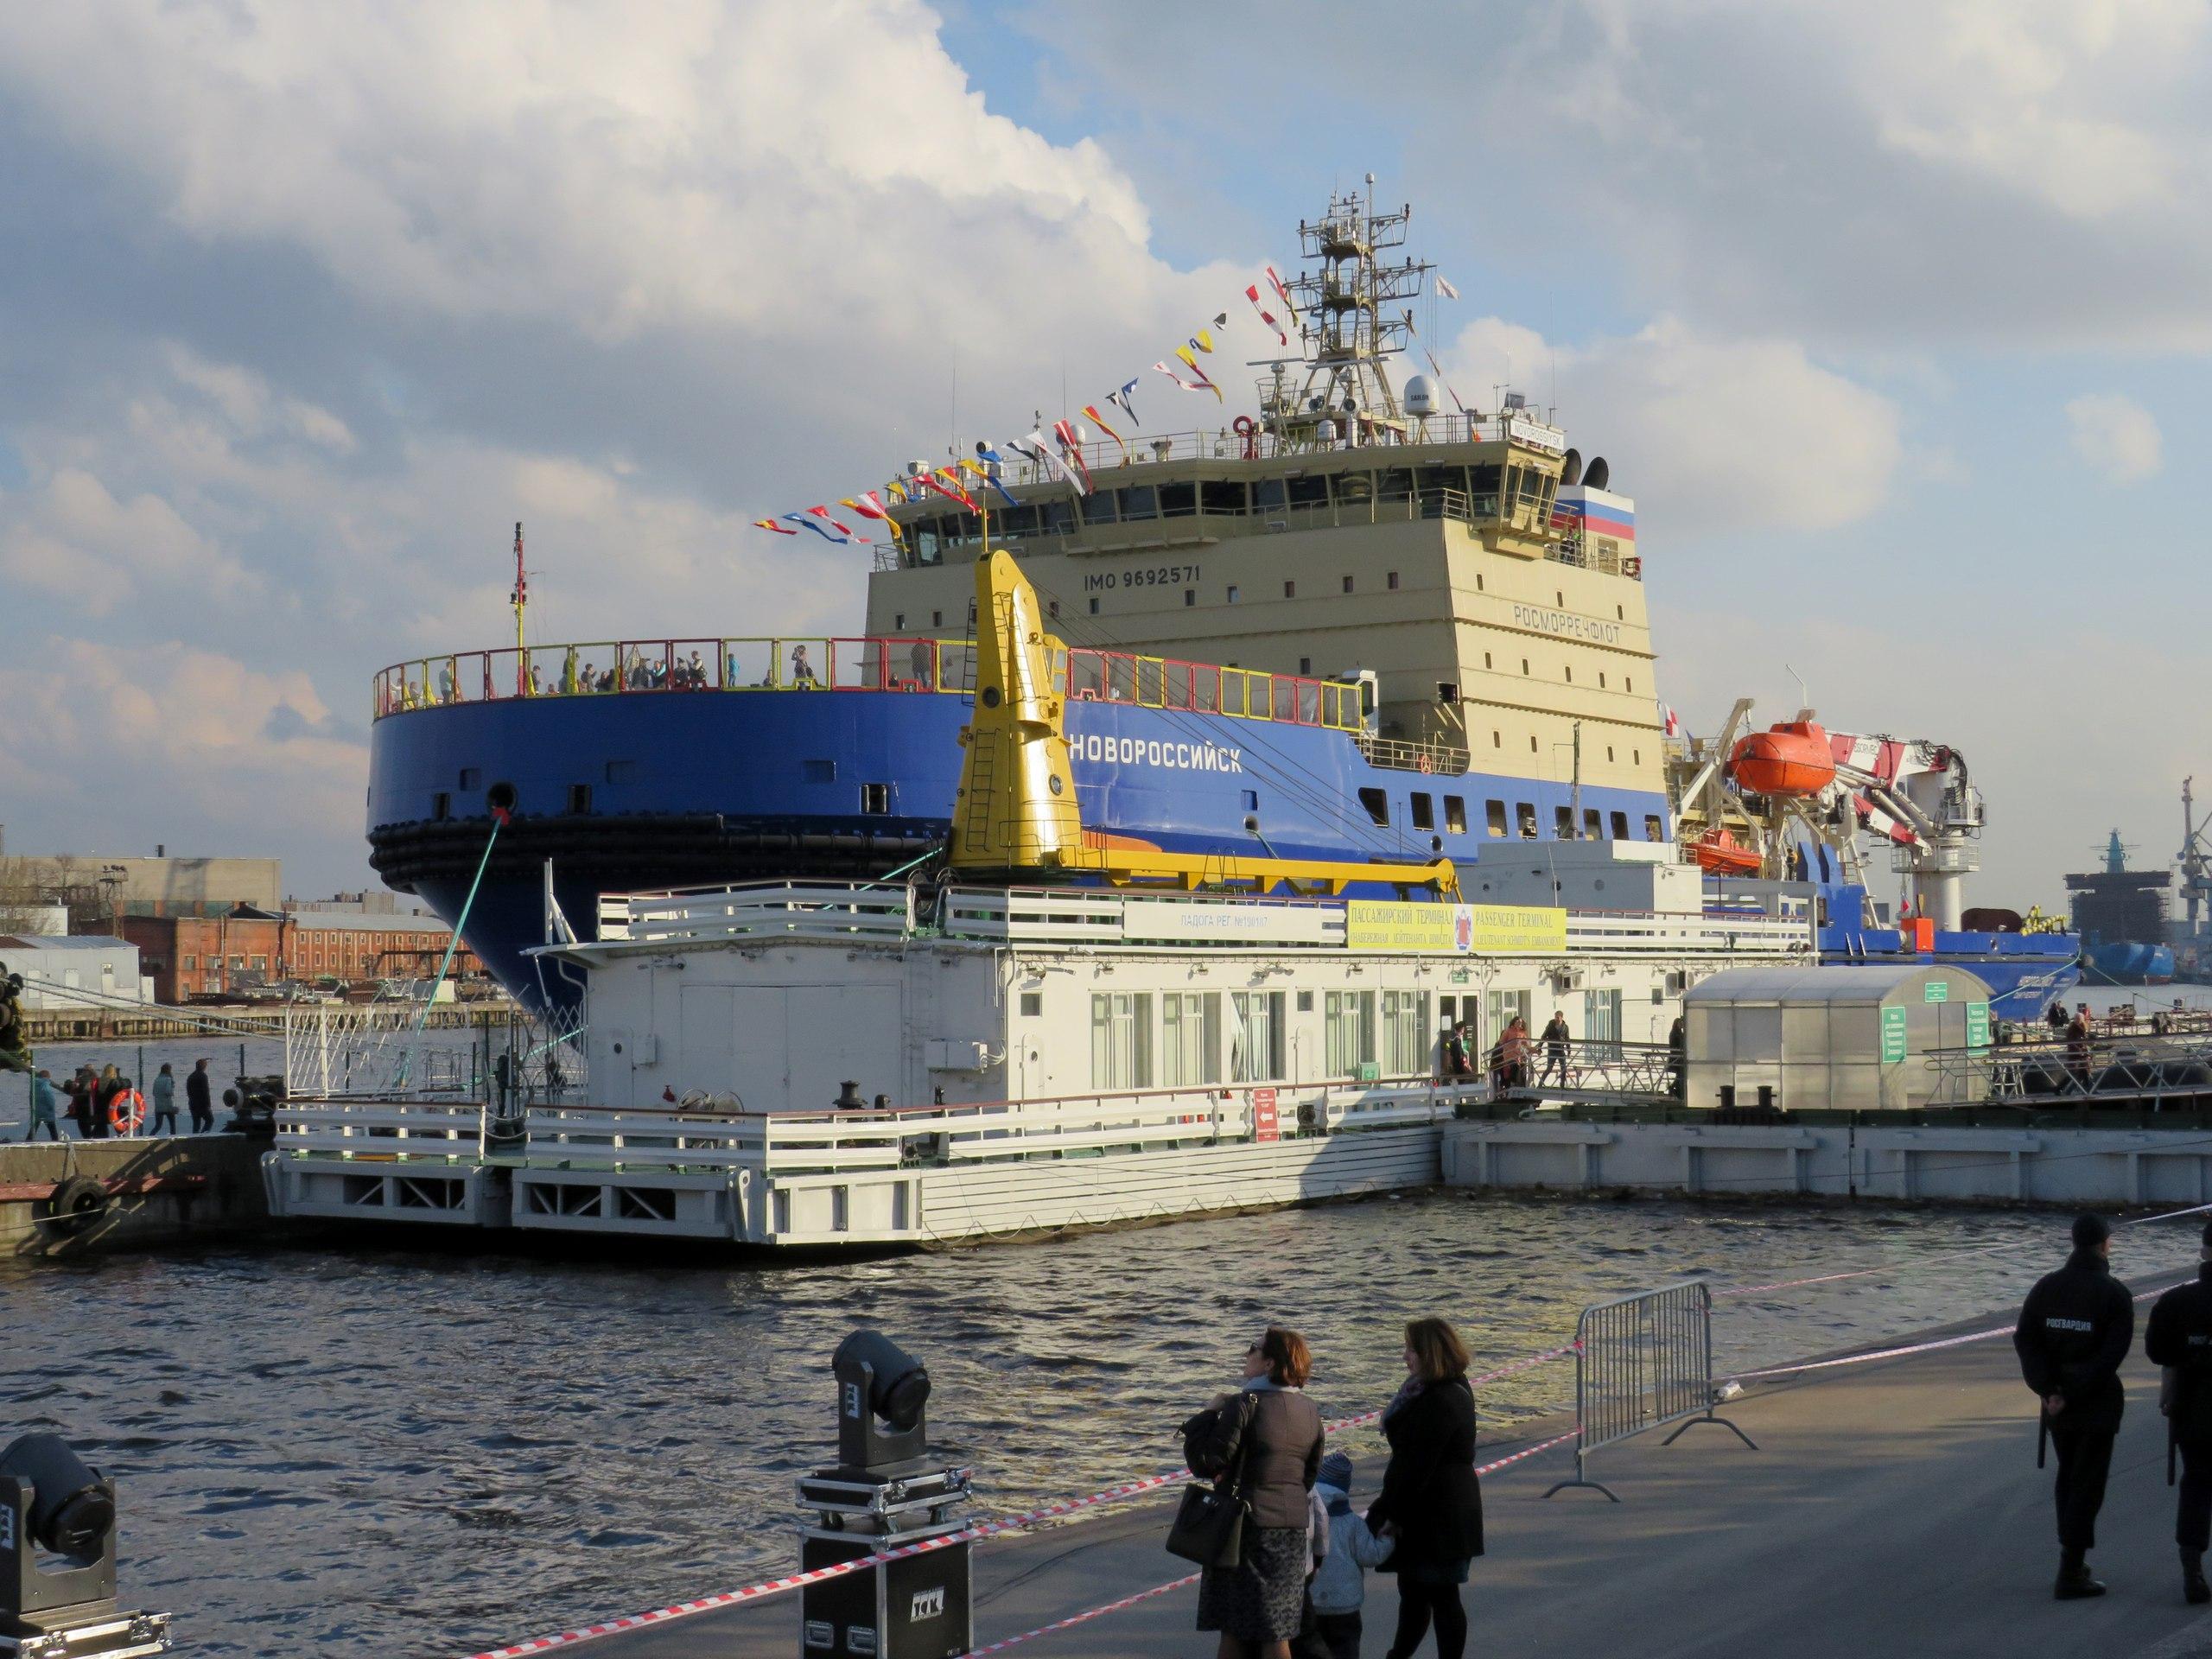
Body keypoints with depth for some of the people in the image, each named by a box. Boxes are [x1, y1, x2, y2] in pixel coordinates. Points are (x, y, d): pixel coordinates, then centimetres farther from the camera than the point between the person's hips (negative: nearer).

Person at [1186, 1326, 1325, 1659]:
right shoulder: (1310, 1411, 4)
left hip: (1246, 1522, -6)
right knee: (1276, 1630, 11)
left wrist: (1209, 1416, -1)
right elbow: (1310, 1474, 11)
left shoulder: (1244, 1404, -16)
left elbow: (1210, 1461, -15)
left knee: (1233, 1630, 4)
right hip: (1293, 1526, 6)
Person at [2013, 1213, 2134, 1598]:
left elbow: (2025, 1339, -4)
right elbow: (2112, 1353, -19)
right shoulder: (2114, 1293, -12)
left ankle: (2073, 1561, 26)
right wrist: (2072, 1396, -17)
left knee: (2068, 1477, 20)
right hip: (2098, 1403, -5)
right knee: (2088, 1483, 1)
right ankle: (2070, 1574, -2)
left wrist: (2047, 1389, -9)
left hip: (2057, 1401, 5)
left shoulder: (2046, 1287, 2)